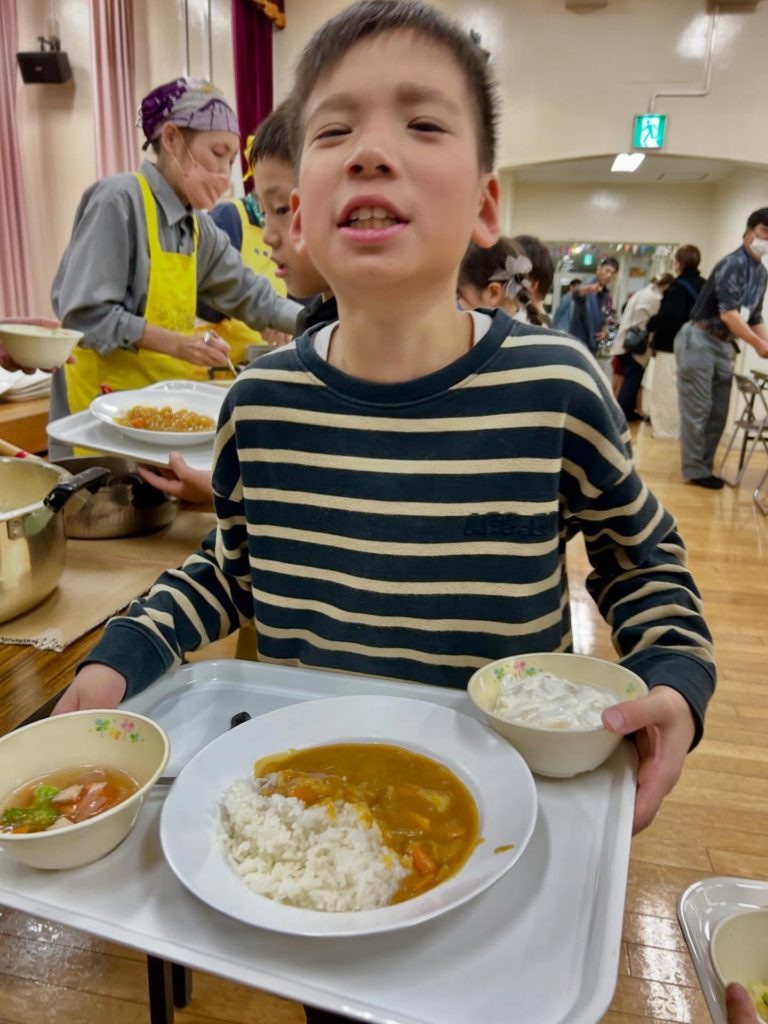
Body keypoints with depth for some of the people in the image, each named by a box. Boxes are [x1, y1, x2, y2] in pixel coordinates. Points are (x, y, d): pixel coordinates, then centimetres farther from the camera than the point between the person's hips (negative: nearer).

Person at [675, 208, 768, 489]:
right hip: (699, 340, -8)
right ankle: (694, 471, 1)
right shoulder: (732, 264, -13)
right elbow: (728, 313, -21)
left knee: (718, 413, 8)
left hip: (724, 345, 9)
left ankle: (704, 467, 16)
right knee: (697, 410, -5)